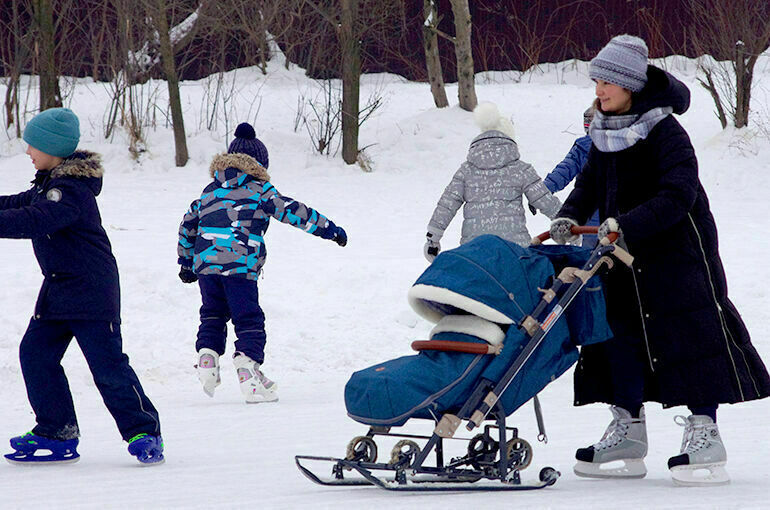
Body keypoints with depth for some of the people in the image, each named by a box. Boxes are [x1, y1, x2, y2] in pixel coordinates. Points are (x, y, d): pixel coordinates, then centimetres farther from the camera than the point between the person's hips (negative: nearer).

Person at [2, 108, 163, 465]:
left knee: (107, 363, -9)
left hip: (91, 290, -10)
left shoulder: (72, 190, -22)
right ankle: (57, 433, 11)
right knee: (35, 353, 5)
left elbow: (34, 222, -35)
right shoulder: (48, 182, 10)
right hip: (58, 288, 10)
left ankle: (144, 432, -1)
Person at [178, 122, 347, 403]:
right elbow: (293, 212, 3)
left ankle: (207, 357, 7)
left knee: (213, 315, 22)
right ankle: (248, 370, -11)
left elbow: (188, 223, 26)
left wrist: (186, 260, 37)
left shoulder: (210, 191, 21)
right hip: (240, 264, -5)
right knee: (249, 319, 0)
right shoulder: (259, 190, 6)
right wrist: (329, 229, 9)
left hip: (205, 263, 5)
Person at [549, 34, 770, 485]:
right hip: (626, 259, 8)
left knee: (689, 334, -8)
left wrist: (624, 224, -36)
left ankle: (704, 432, -4)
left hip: (676, 250, -8)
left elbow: (678, 195, -28)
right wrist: (569, 216, -9)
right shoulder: (605, 133, 6)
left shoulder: (665, 132, -19)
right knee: (621, 331, 7)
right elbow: (590, 185, 12)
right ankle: (628, 432, 15)